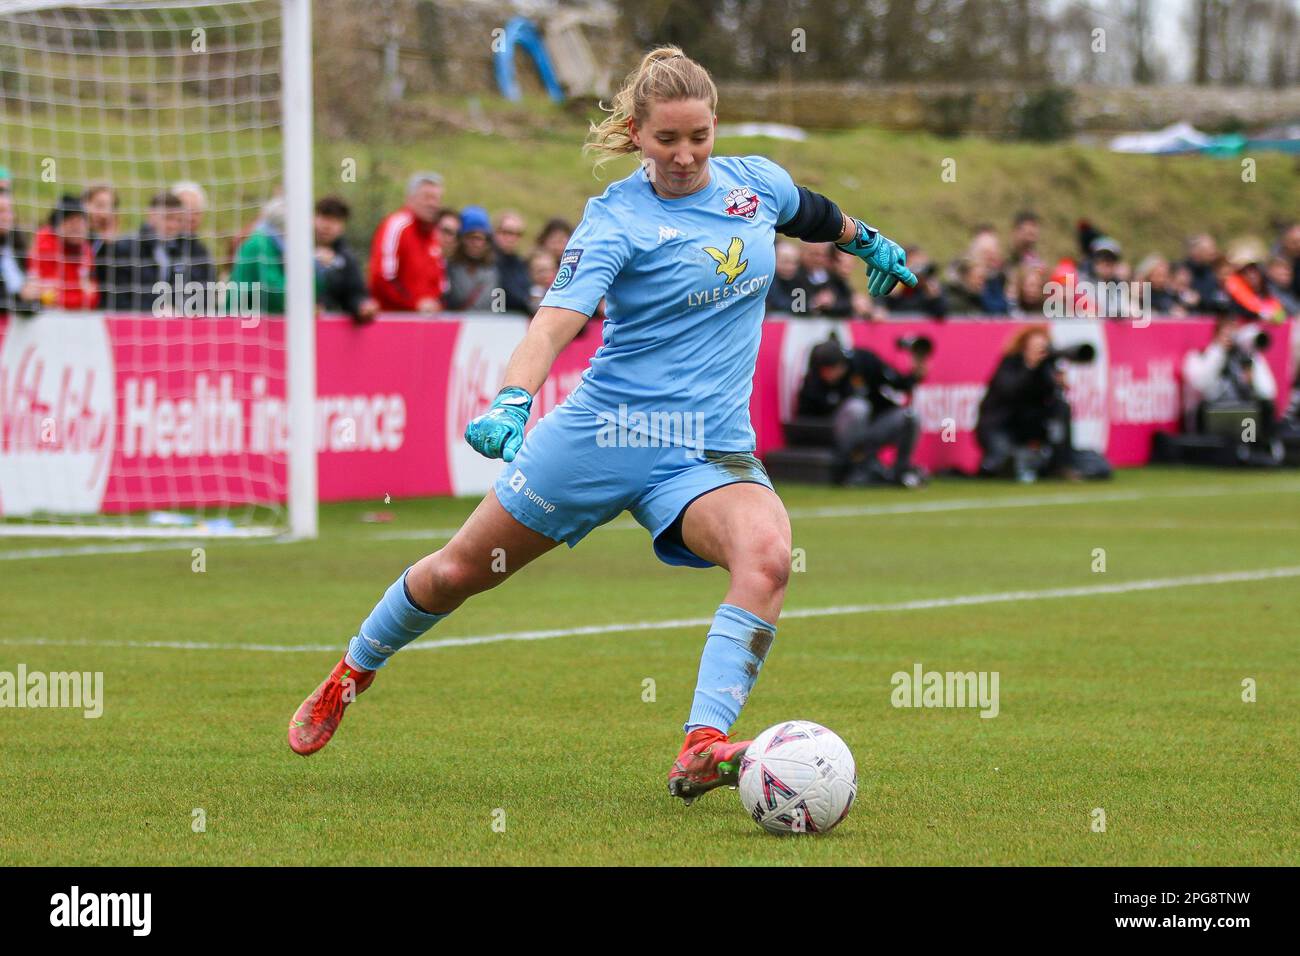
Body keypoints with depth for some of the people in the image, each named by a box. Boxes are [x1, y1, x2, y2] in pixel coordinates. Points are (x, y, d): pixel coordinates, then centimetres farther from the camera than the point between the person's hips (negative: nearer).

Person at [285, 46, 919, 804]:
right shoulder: (617, 217, -11)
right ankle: (348, 679, 37)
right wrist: (512, 402, -41)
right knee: (459, 571, 9)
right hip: (604, 429, -2)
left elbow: (815, 213, 29)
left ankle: (703, 750, -39)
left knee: (766, 556, -31)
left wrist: (869, 243, 45)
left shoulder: (755, 182, 4)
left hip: (711, 450, 3)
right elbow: (560, 316, -25)